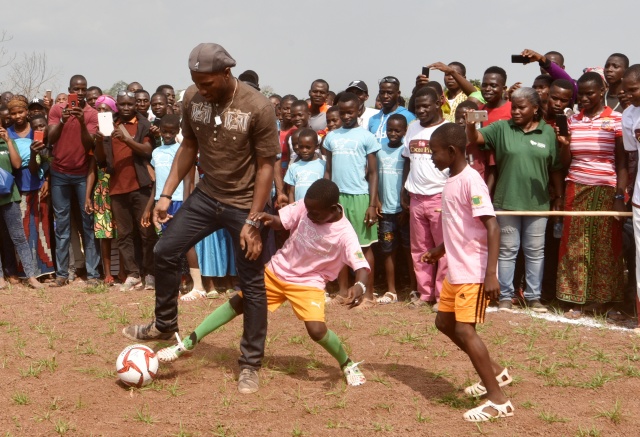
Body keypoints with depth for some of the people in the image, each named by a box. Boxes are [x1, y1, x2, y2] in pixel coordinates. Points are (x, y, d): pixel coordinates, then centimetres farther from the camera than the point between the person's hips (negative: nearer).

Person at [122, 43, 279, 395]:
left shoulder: (258, 108, -22)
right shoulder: (192, 98, -7)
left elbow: (266, 167, -17)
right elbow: (188, 147, 7)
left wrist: (253, 222, -20)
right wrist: (166, 194, 2)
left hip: (244, 203, -5)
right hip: (206, 195, 5)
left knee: (251, 284, 2)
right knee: (165, 252, 4)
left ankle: (251, 363, 14)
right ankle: (165, 325, 26)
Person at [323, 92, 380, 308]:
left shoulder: (366, 137, -1)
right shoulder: (331, 137, 11)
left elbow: (373, 173, -2)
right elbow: (328, 171, 14)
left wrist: (372, 204, -8)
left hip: (359, 197, -4)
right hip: (336, 196, 4)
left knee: (364, 246, 2)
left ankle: (368, 295, 7)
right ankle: (343, 292, 18)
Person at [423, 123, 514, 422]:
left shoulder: (471, 181, -19)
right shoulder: (451, 180, 10)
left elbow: (492, 227, -24)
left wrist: (491, 274, -29)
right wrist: (440, 250, 24)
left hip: (474, 272, -10)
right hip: (455, 270, 10)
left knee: (464, 330, -12)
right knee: (444, 322, 18)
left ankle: (498, 401, -4)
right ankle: (495, 372, 30)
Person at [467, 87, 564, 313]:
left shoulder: (548, 132, 2)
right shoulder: (501, 128, 0)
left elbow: (556, 168, 6)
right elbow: (475, 138, -9)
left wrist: (558, 196, 5)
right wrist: (470, 124, -30)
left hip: (537, 202, 1)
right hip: (507, 201, -1)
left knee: (535, 252, 10)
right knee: (507, 250, 7)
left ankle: (533, 296, 20)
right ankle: (505, 296, 15)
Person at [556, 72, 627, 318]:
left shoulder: (616, 120, -2)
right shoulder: (572, 121, 8)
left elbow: (622, 163, -3)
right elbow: (565, 163, 10)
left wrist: (620, 196, -11)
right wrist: (564, 144, -10)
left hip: (606, 190, -3)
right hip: (576, 189, 3)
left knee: (606, 246, 0)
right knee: (576, 245, 3)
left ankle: (604, 301, 8)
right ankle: (578, 300, 9)